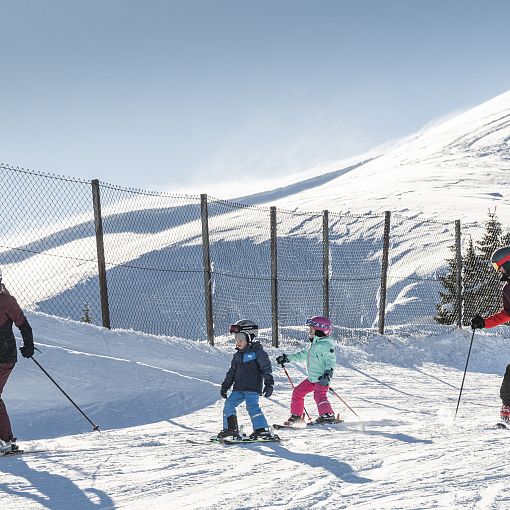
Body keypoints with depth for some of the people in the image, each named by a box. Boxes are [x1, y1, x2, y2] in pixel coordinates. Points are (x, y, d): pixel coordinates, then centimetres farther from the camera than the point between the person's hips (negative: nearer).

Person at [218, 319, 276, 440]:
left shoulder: (257, 352, -7)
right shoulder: (237, 355, 15)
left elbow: (266, 368, -10)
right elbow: (232, 372, 24)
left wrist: (269, 384, -18)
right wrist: (225, 386, 22)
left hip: (253, 388, -7)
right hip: (238, 389, 8)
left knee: (252, 406, -21)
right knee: (228, 404, 3)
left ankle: (263, 430, -20)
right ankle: (230, 428, 15)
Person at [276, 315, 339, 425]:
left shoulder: (326, 344, -13)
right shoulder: (312, 344, 17)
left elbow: (331, 360, -22)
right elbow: (302, 355, 29)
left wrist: (328, 372, -36)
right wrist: (287, 358, 29)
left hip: (322, 378, -10)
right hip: (312, 378, 10)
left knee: (319, 395, -27)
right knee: (298, 391, 13)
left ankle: (328, 416, -28)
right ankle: (296, 416, 25)